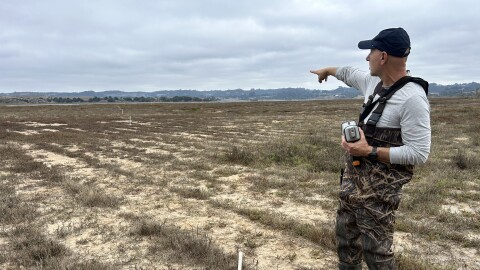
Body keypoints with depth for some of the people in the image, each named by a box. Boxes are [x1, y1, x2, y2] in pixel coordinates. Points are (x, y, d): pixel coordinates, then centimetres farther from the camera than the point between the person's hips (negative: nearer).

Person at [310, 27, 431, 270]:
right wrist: (327, 70, 42)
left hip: (379, 187, -9)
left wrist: (370, 151, -25)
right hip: (353, 176, 9)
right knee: (345, 235, 21)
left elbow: (419, 153, -23)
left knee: (374, 249, -3)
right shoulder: (374, 82, 4)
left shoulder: (412, 98, -22)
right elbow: (349, 73, 26)